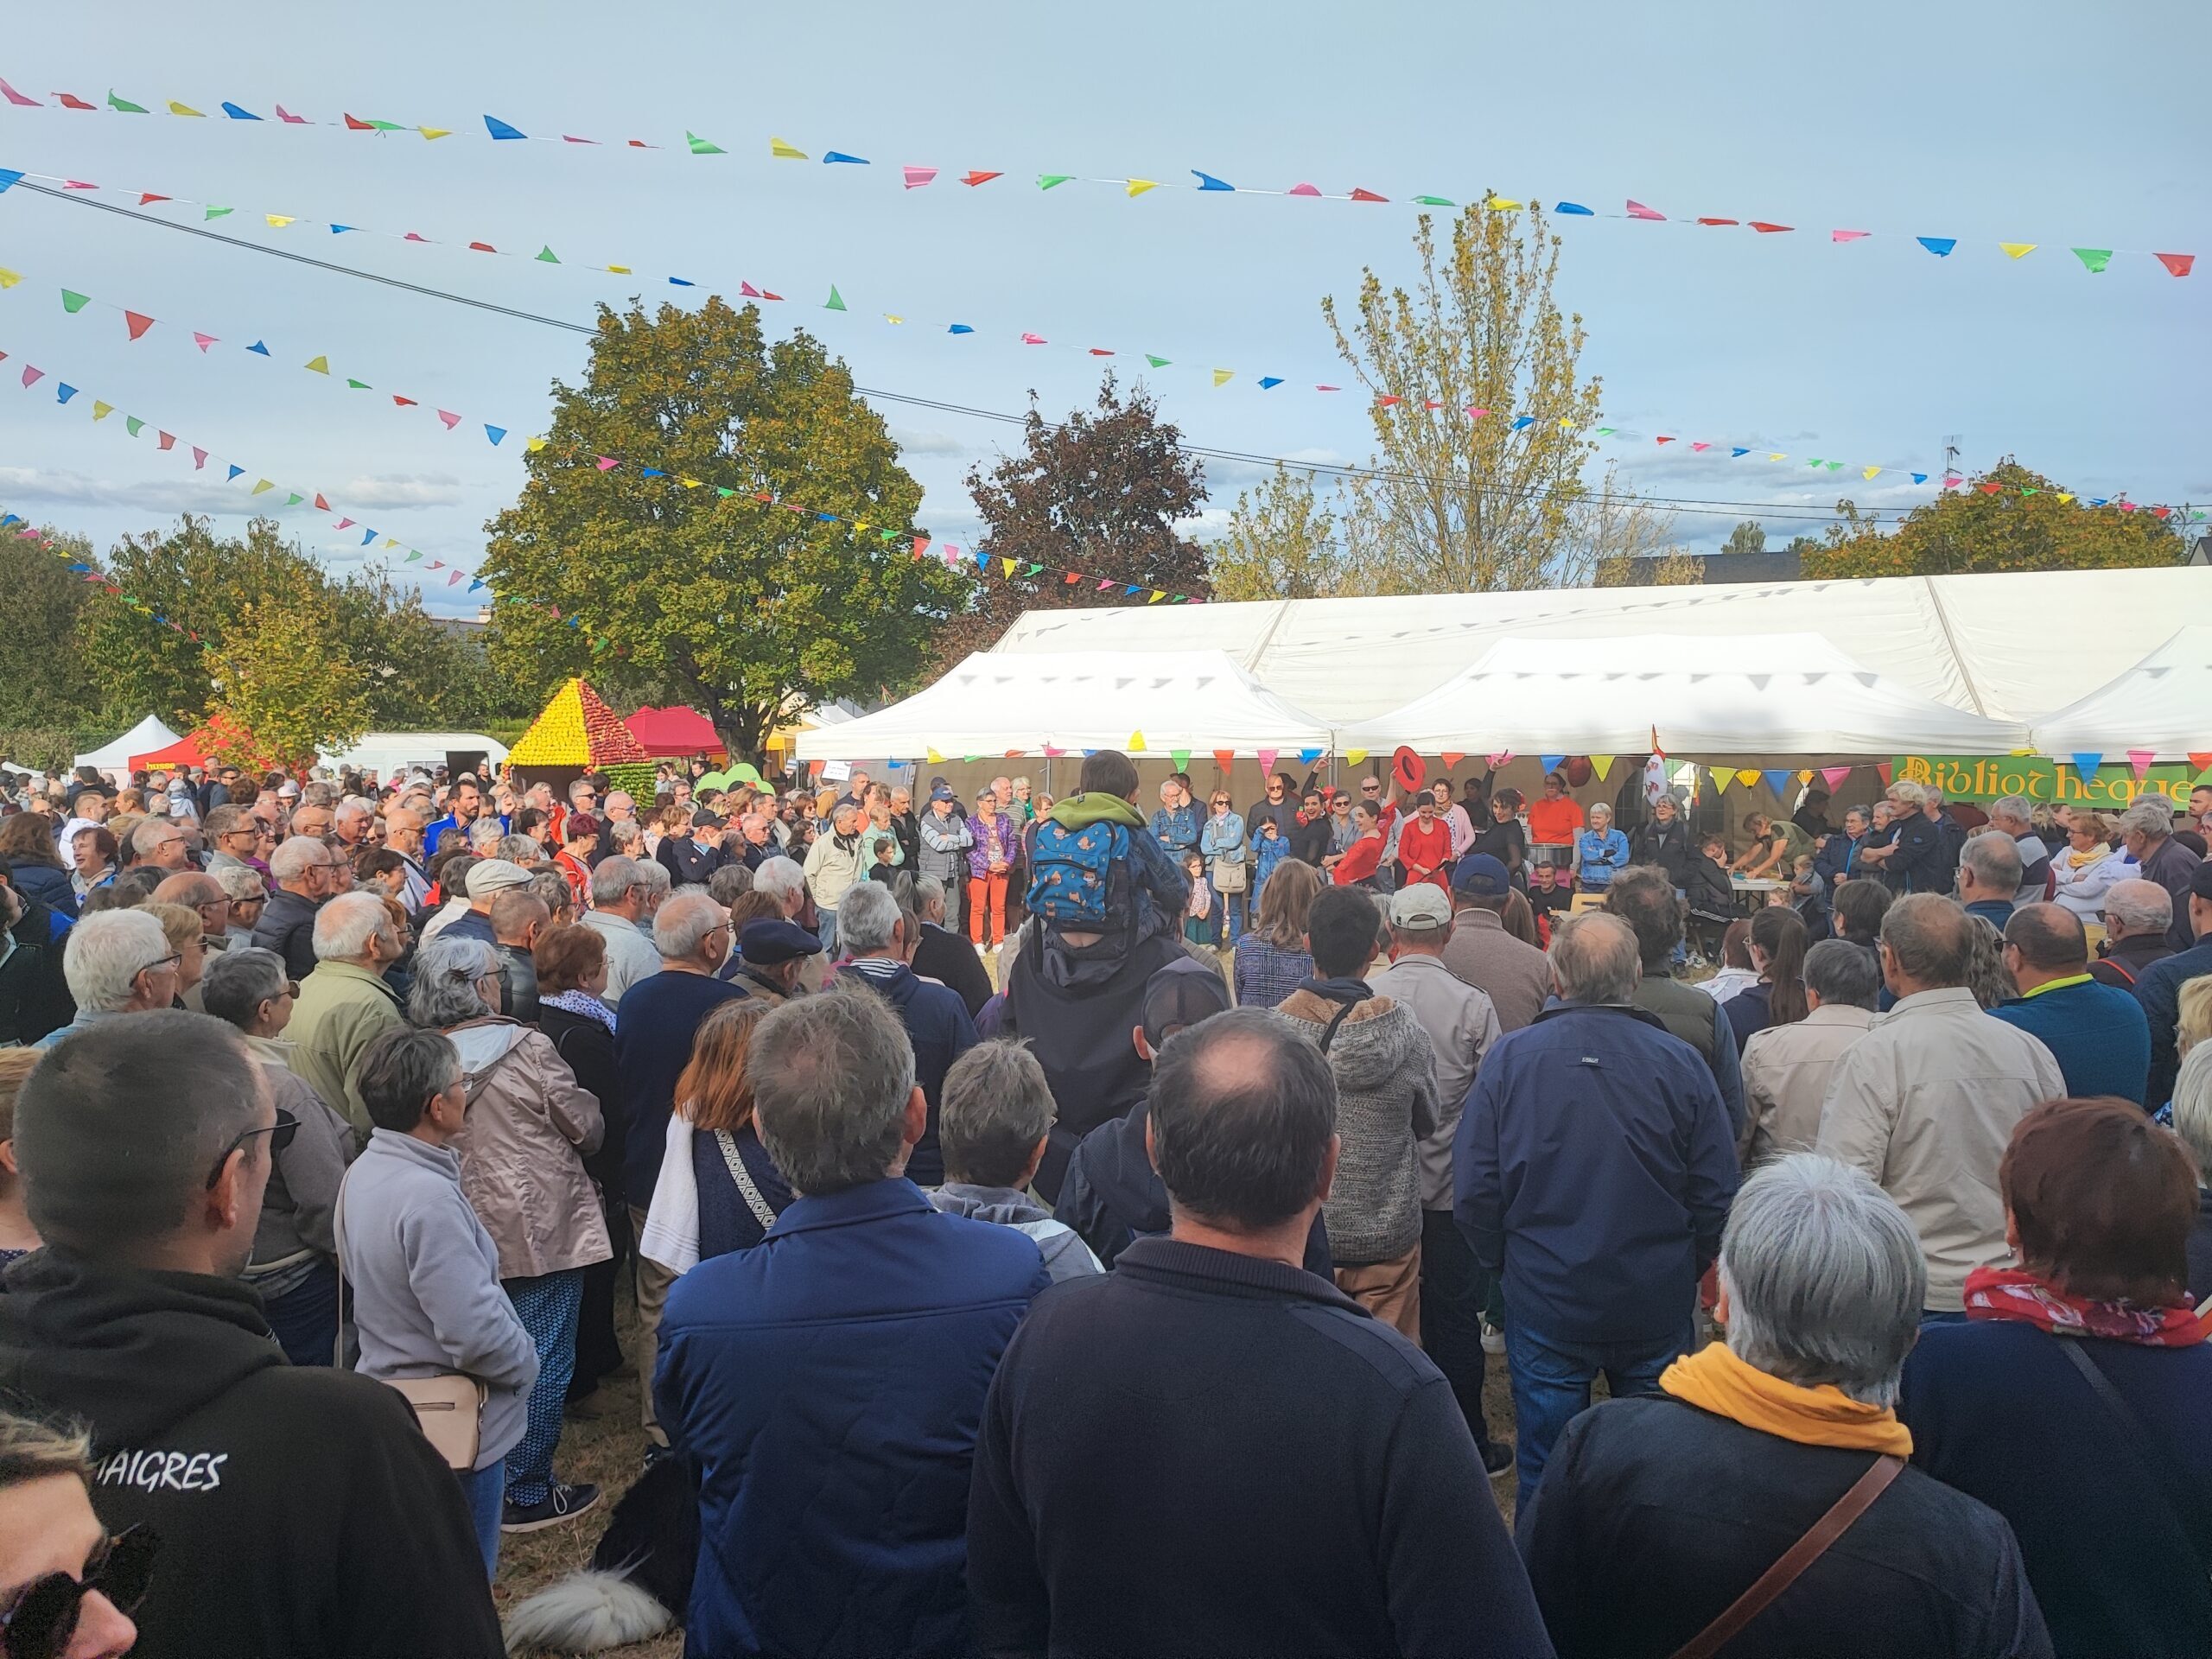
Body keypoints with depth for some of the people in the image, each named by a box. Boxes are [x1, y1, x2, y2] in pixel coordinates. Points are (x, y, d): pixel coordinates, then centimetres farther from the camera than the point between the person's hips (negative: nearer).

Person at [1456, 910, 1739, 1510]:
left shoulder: (1509, 1056, -10)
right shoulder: (1680, 1062, -9)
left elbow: (1473, 1191, -7)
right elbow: (1718, 1195, -4)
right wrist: (1685, 1270, 12)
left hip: (1544, 1300, -1)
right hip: (1658, 1303, 1)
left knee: (1545, 1470, 13)